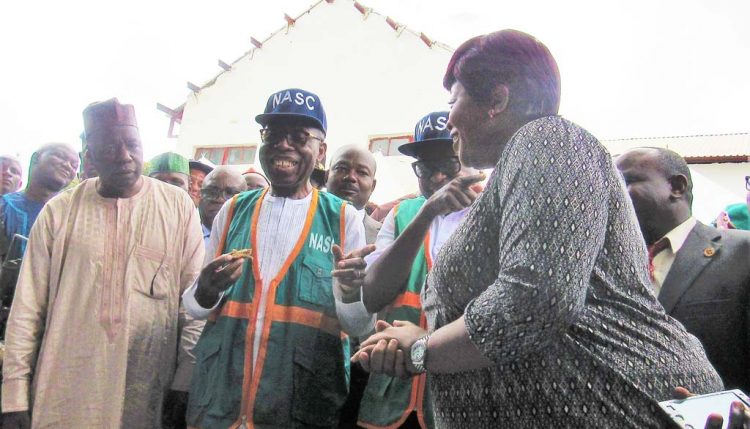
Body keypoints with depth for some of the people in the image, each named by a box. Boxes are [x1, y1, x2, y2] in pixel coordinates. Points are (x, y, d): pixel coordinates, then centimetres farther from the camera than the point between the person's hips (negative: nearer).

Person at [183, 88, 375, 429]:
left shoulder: (343, 218, -2)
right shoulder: (233, 211, 5)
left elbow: (360, 326, -2)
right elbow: (196, 307, 11)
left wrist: (350, 290, -24)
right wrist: (206, 291, -12)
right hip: (218, 401, 2)